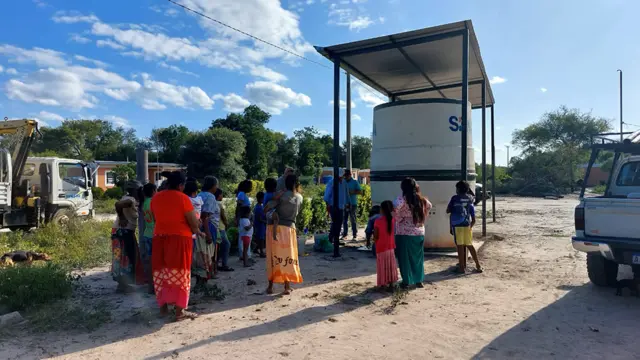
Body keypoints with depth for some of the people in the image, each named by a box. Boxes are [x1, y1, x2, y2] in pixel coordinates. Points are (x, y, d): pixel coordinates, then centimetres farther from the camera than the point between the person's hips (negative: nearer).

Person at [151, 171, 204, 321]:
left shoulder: (155, 198, 7)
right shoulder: (183, 198, -11)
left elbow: (157, 218, 15)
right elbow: (193, 223, -10)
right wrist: (198, 231, 11)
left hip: (160, 238, 5)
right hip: (179, 238, -5)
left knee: (161, 272, 15)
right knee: (179, 274, 2)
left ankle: (163, 306, 24)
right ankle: (180, 311, 6)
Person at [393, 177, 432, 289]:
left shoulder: (402, 199, -13)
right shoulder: (421, 199, 4)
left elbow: (395, 209, -28)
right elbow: (429, 206, 22)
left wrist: (397, 219, -11)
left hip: (404, 233, -5)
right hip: (419, 232, 5)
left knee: (405, 257, 6)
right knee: (418, 257, 16)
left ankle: (406, 281, 11)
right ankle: (419, 280, 21)